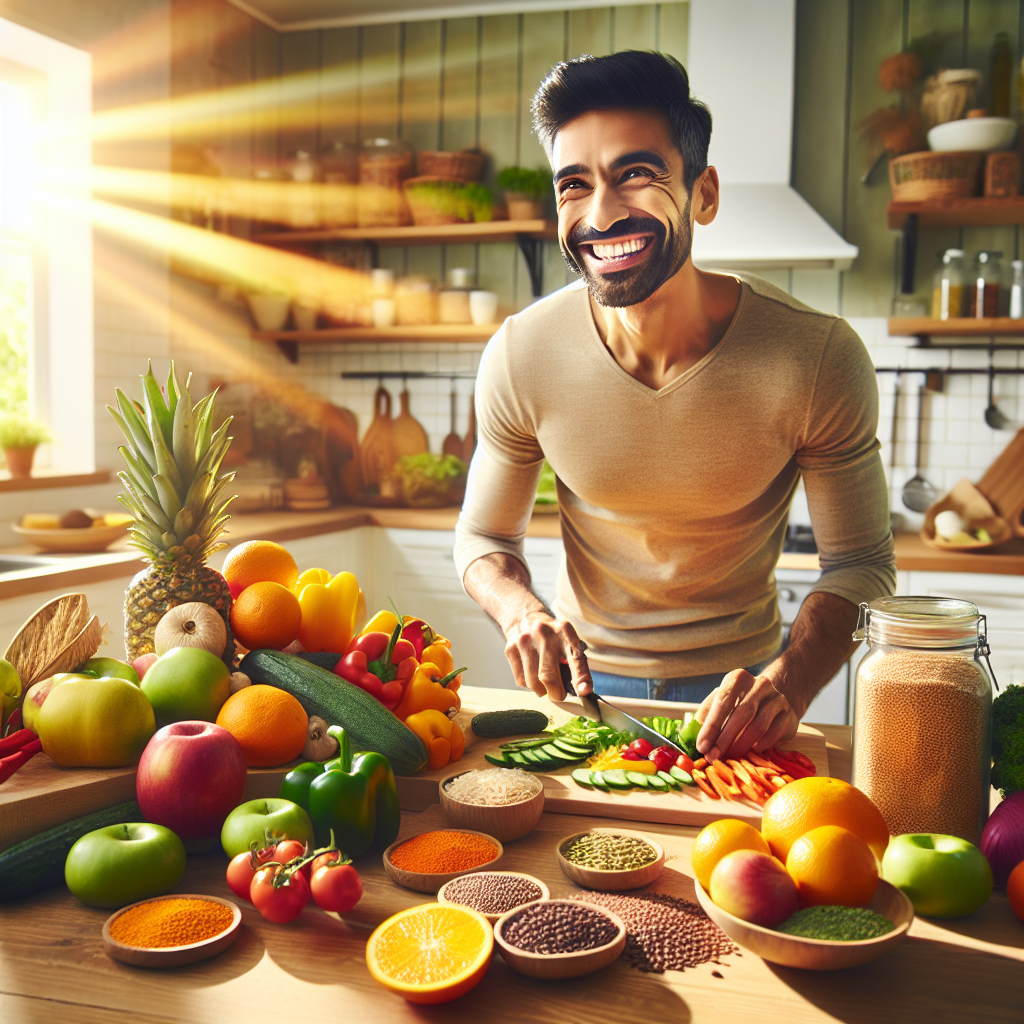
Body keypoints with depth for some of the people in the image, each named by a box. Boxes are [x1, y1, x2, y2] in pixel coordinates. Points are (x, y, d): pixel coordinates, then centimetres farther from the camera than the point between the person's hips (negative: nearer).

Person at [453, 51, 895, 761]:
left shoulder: (819, 358, -20)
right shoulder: (520, 356, -16)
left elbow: (860, 564, -10)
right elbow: (485, 538, -2)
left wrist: (789, 680, -28)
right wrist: (520, 610, -23)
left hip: (736, 688, -1)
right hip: (581, 677, 1)